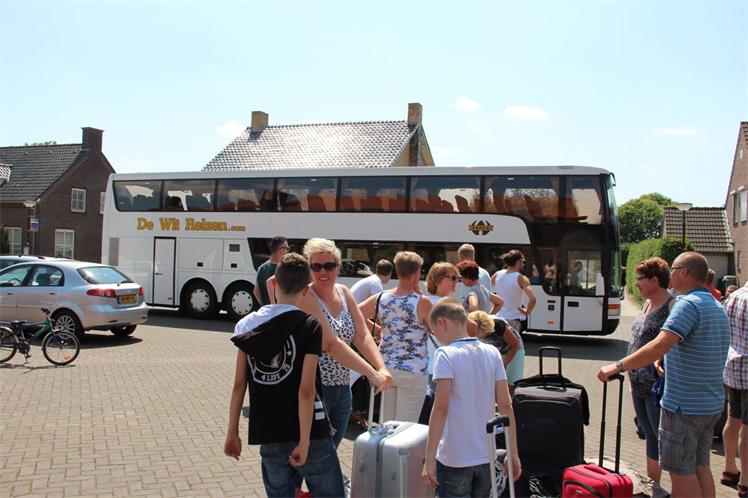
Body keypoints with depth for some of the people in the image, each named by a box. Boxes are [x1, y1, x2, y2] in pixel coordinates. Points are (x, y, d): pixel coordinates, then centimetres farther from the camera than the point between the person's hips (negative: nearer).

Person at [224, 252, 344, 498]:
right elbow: (306, 390, -16)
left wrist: (232, 432, 11)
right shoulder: (309, 325, -10)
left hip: (267, 435, 4)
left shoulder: (249, 324, 1)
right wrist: (304, 442, -13)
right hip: (307, 433, -4)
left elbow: (239, 384, 2)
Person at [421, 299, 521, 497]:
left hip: (455, 460, -5)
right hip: (486, 458, 5)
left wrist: (429, 459, -18)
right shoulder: (492, 353, 2)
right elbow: (505, 405, 1)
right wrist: (513, 453, 7)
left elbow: (441, 408, -20)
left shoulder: (446, 354, -14)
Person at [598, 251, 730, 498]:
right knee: (700, 466, 16)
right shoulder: (718, 308, 12)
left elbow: (660, 345, -30)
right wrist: (666, 365, 20)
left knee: (681, 471, 1)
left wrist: (618, 366, -27)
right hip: (712, 404, 9)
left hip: (684, 404, -9)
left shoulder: (689, 304, -19)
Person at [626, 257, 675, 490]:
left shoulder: (673, 306, -15)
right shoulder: (648, 304, 12)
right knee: (650, 436, 18)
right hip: (639, 385, 9)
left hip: (658, 386, -9)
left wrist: (660, 367, -23)